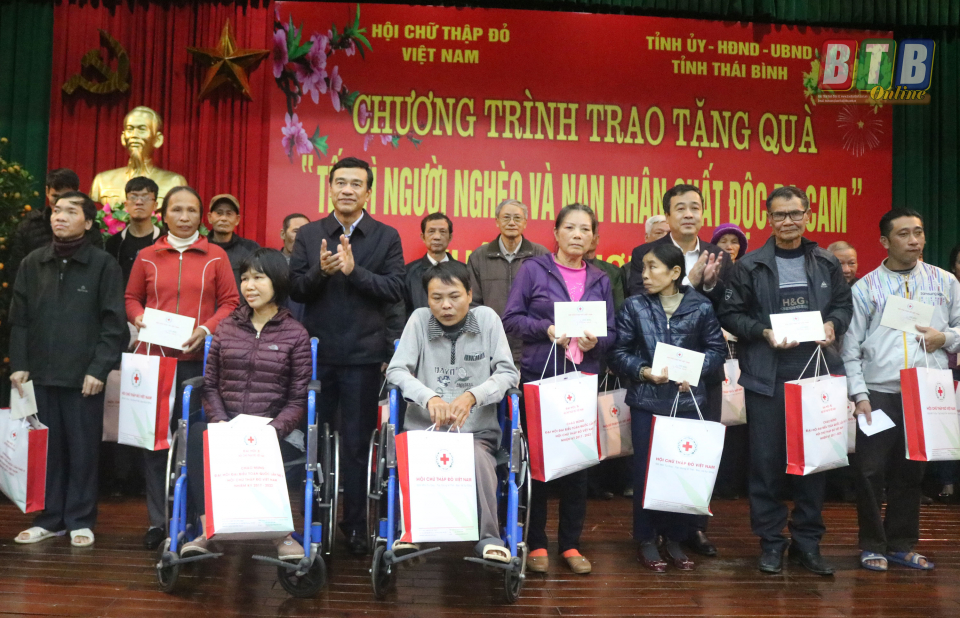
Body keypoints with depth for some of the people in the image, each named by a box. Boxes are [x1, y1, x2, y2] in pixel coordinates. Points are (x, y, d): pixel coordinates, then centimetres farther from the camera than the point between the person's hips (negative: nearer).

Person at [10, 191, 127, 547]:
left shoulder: (104, 265, -2)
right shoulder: (33, 264, 9)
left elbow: (114, 324, -5)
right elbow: (19, 319, 10)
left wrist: (99, 369, -11)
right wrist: (19, 364, 2)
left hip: (84, 377, -3)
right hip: (40, 373, 3)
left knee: (83, 450, 3)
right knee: (46, 448, 9)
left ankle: (80, 520, 15)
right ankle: (50, 518, 21)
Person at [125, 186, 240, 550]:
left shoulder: (215, 256, 5)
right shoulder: (147, 257, 9)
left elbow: (230, 302, 4)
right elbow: (132, 298, 15)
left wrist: (207, 329, -11)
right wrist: (139, 318, -5)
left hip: (198, 357, -1)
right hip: (154, 355, 1)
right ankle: (157, 521, 11)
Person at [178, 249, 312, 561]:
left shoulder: (295, 334, 6)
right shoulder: (227, 327, 16)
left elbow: (297, 400, 1)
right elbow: (210, 385, 11)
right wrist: (223, 425, -7)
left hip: (272, 433, -3)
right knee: (197, 433, -30)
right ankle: (208, 529, -25)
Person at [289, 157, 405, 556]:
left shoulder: (386, 237, 4)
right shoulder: (308, 235, 9)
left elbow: (395, 290, -7)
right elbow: (295, 290, 2)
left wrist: (354, 270, -17)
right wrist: (320, 271, -16)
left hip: (363, 355, -2)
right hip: (317, 352, 2)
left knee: (357, 444, 5)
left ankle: (355, 526, 15)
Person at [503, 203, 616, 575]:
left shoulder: (600, 280, 13)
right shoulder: (533, 270, 2)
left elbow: (612, 333, 11)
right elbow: (511, 319, -2)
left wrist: (596, 341, -11)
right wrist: (546, 329, -17)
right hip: (539, 376, -3)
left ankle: (571, 544, 18)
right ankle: (535, 543, 15)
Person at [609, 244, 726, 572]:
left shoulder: (701, 307, 1)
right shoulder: (634, 306, 1)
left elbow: (717, 350, 5)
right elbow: (618, 353, 0)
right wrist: (644, 372, -14)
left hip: (688, 400, 1)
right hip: (646, 401, 0)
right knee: (646, 469, 4)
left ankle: (675, 538, 21)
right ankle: (646, 540, 17)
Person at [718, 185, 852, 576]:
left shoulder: (827, 264, 9)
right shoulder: (750, 266, 0)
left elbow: (843, 305, 16)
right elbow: (730, 313, 0)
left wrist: (833, 325, -5)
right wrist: (763, 332, -14)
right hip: (767, 377, -2)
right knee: (766, 459, 1)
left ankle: (807, 541, 20)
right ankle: (770, 540, 14)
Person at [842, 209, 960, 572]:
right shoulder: (865, 288, 2)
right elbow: (851, 348, 0)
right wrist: (859, 395, -7)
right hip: (879, 393, -2)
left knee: (910, 472, 10)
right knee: (871, 471, -3)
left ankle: (901, 545, 23)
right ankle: (873, 546, 12)